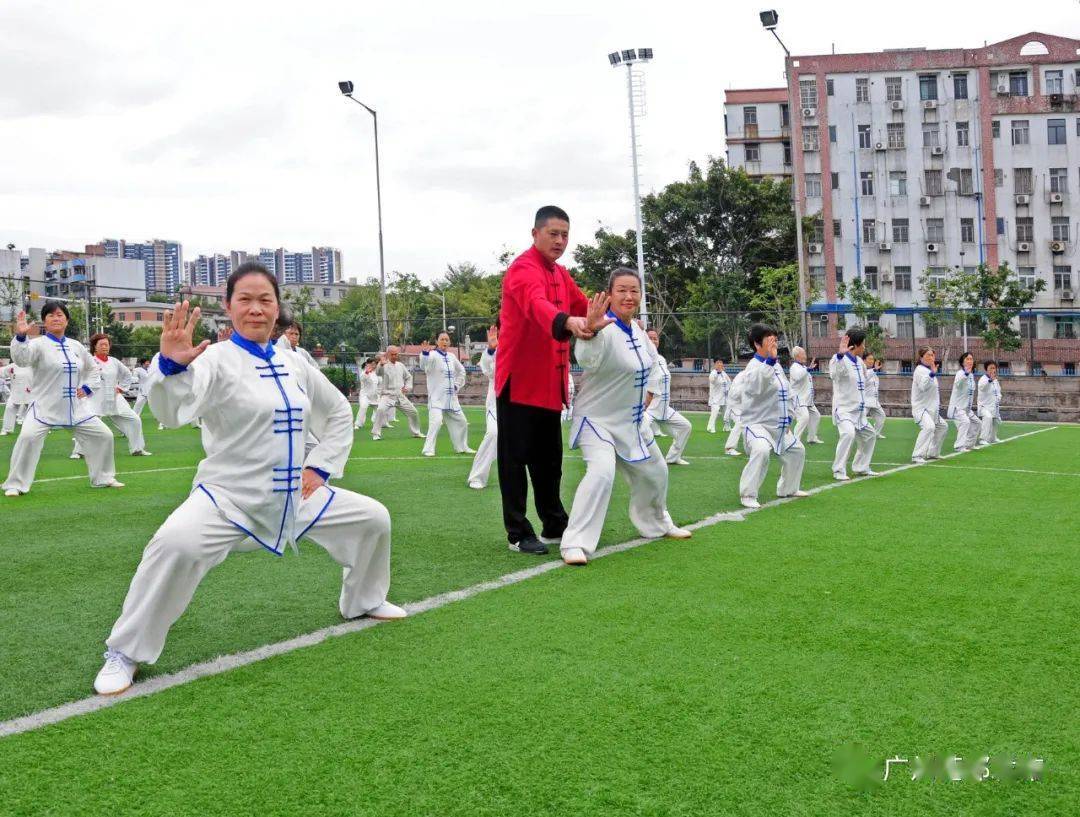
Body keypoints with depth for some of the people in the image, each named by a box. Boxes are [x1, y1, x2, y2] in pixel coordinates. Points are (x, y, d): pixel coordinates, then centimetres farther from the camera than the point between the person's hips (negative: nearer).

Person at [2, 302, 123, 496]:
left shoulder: (76, 346, 7)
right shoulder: (38, 344, -8)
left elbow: (91, 368, 23)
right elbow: (21, 358, -29)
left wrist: (86, 387, 7)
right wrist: (20, 336, -44)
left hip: (76, 407, 5)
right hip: (45, 406, -5)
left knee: (103, 436, 6)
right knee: (28, 437, -25)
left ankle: (103, 478, 26)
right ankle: (15, 485, -9)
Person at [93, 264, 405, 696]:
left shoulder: (293, 363, 4)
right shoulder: (216, 359, -14)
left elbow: (339, 412, 18)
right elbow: (174, 410, -33)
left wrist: (321, 467, 7)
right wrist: (171, 364, -53)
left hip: (294, 496, 6)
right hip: (229, 496, -6)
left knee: (372, 518, 8)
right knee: (176, 544, -34)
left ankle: (364, 601, 36)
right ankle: (125, 653, -12)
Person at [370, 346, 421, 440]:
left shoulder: (400, 365, 12)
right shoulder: (384, 365, -6)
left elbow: (409, 377, 24)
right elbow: (378, 372, -29)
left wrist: (408, 387, 6)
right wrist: (381, 364, -49)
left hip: (401, 396, 6)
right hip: (387, 395, -5)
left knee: (413, 412, 9)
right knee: (381, 410, -30)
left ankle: (416, 432, 30)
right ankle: (376, 434, -21)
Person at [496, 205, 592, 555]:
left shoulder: (561, 274, 15)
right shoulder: (523, 269, -15)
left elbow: (585, 309, 15)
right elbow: (537, 304, -35)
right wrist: (568, 322, -55)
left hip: (549, 384, 8)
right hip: (518, 381, -8)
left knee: (549, 459, 15)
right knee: (515, 458, -1)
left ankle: (555, 527, 25)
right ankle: (518, 533, 6)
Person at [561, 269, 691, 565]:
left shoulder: (636, 329, 0)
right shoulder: (606, 329, -25)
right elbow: (587, 358, -49)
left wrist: (651, 347, 1)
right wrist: (590, 330, -67)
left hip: (631, 421, 8)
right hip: (597, 419, -8)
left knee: (654, 473, 22)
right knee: (601, 473, -30)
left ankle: (656, 523, 49)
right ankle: (576, 544, -23)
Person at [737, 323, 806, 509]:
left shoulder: (777, 366, 11)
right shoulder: (754, 366, -17)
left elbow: (788, 393, 20)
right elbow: (757, 386, -41)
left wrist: (789, 419, 11)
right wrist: (770, 360, -48)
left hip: (779, 425, 9)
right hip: (756, 423, -9)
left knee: (797, 451, 22)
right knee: (761, 450, -35)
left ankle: (788, 488, 41)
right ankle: (747, 494, -23)